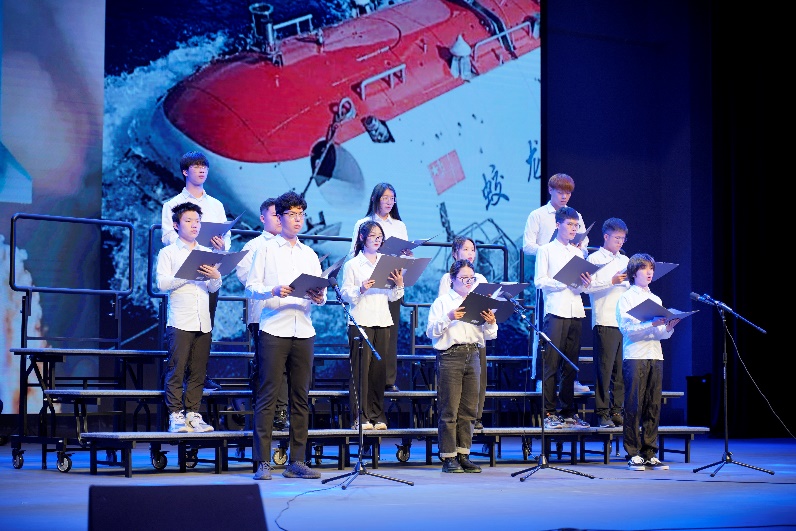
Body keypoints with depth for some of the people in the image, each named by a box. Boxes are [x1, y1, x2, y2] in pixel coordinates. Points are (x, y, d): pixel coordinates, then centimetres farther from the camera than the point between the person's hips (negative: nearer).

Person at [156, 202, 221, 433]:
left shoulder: (207, 254, 18)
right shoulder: (168, 253, 5)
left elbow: (214, 288, 15)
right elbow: (162, 283, -8)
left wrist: (215, 276, -8)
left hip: (203, 322, 4)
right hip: (180, 321, -4)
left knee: (198, 371, 4)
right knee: (176, 370, -6)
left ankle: (193, 413, 10)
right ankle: (175, 415, -2)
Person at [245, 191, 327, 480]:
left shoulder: (309, 254, 18)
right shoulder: (266, 250, 6)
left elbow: (321, 293, 14)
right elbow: (251, 287, -1)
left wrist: (319, 297, -8)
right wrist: (273, 291, -19)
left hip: (303, 331, 4)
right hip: (274, 329, -4)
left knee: (300, 397, 4)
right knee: (267, 396, -6)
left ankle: (297, 461, 8)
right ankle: (263, 462, -5)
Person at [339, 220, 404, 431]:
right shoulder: (353, 264, 3)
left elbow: (392, 297, 15)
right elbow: (345, 294, -2)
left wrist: (399, 285, -4)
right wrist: (361, 289, -20)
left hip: (382, 321, 4)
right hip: (361, 322, -4)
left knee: (378, 369, 4)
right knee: (361, 368, -7)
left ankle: (377, 415, 9)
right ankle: (360, 417, -5)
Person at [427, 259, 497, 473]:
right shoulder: (442, 302, 4)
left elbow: (489, 335, 15)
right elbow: (431, 332, -5)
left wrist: (491, 323, -6)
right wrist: (448, 318, -19)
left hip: (473, 356, 5)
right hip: (450, 356, -5)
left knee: (469, 409, 5)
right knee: (449, 410, -5)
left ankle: (463, 455, 12)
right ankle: (448, 457, -2)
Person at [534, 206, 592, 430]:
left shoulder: (577, 253, 19)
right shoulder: (546, 250, 5)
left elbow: (581, 288, 18)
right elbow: (540, 281, -4)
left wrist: (584, 283, -5)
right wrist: (566, 281, -15)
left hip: (576, 311, 5)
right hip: (555, 311, -5)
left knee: (570, 363, 6)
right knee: (551, 363, -8)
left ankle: (568, 411, 10)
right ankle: (548, 412, -6)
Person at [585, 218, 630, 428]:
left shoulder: (625, 260, 20)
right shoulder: (595, 258, 3)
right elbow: (588, 286, -8)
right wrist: (612, 281, -15)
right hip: (605, 322, -5)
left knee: (622, 369, 4)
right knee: (604, 369, -6)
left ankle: (617, 410, 9)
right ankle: (602, 413, -3)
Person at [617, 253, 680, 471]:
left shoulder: (656, 299, 19)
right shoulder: (626, 298, 3)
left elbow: (662, 335, 16)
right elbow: (626, 328, -10)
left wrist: (669, 327, -5)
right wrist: (652, 324, -20)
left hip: (655, 356, 5)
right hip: (635, 356, -5)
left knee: (653, 407, 3)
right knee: (634, 406, -6)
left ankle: (650, 454, 6)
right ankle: (633, 454, -3)